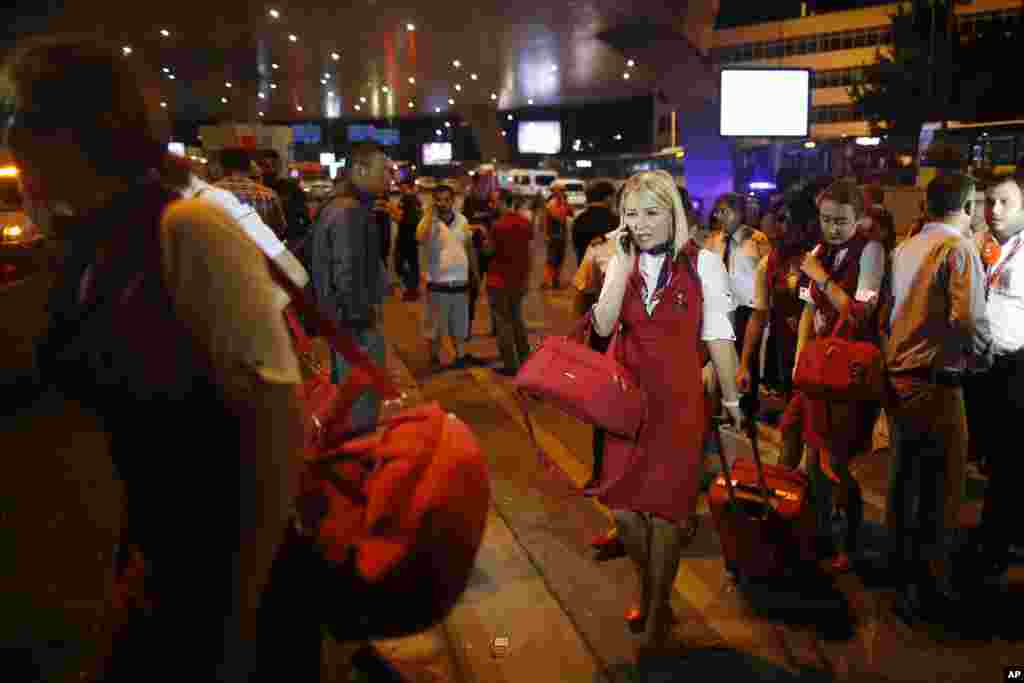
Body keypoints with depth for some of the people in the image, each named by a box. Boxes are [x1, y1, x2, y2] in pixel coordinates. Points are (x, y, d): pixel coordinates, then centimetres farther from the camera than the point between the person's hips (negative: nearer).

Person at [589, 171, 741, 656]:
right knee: (622, 506, 9)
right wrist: (625, 262, -14)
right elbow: (603, 325, -12)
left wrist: (732, 403, 0)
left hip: (680, 399, -4)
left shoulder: (702, 264, -8)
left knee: (665, 507, 5)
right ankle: (651, 590, 37)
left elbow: (718, 338, -5)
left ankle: (657, 612, 27)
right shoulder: (622, 262, 3)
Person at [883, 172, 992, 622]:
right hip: (936, 381, -7)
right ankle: (928, 582, 13)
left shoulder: (905, 248, 10)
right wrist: (984, 352, -4)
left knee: (903, 473, 18)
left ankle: (900, 563, 33)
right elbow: (969, 319, -20)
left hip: (898, 375, 7)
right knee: (941, 483, 4)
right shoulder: (959, 248, -12)